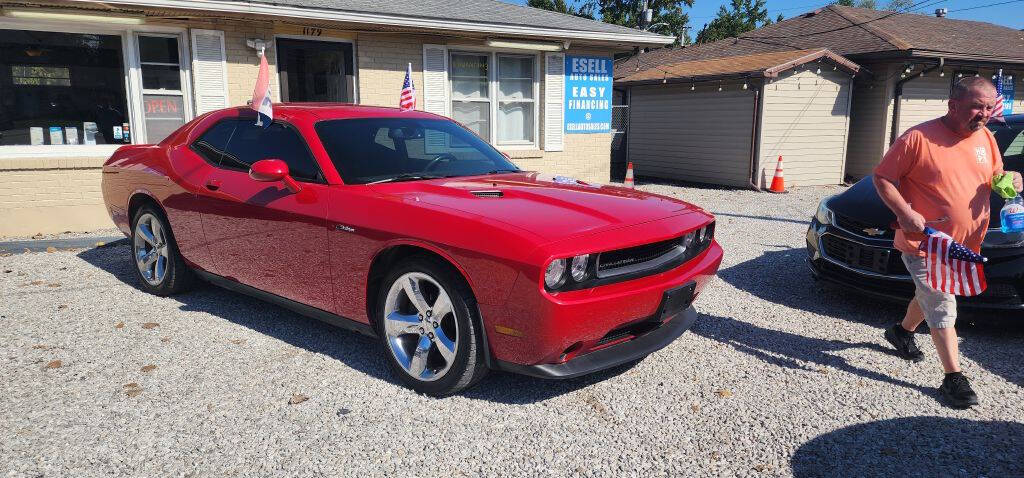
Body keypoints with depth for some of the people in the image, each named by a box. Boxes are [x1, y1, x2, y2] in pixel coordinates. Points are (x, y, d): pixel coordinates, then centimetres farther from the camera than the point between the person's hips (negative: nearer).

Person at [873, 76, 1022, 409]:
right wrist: (905, 213, -24)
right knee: (943, 307, -5)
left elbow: (994, 176, 20)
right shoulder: (919, 137, -15)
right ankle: (953, 378, 3)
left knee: (931, 297, 24)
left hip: (964, 245, 7)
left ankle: (902, 331, 49)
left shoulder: (986, 138, 6)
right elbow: (882, 177, -12)